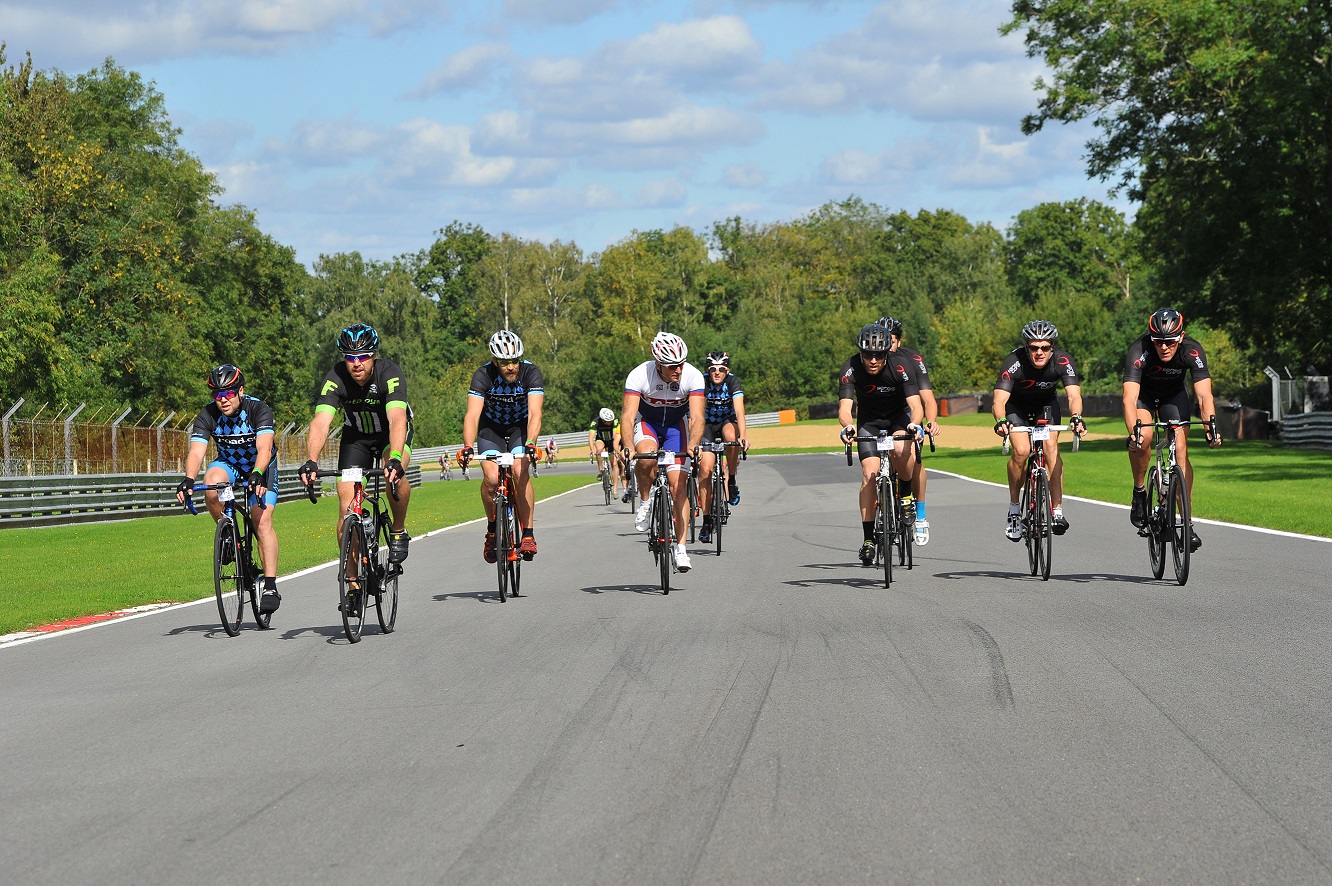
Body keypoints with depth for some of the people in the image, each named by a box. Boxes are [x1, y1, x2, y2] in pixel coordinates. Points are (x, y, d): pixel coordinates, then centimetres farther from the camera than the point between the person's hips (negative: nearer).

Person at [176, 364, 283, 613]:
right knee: (212, 486, -33)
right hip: (228, 464, 2)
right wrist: (188, 480, -49)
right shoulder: (207, 416, -20)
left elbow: (264, 448, -40)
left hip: (260, 466, -2)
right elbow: (196, 451, -31)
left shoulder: (258, 410, -27)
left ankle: (270, 587, -21)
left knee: (262, 520, -21)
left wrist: (257, 475, -58)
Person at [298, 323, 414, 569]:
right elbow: (321, 422, -36)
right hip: (356, 436, 2)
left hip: (390, 432, -2)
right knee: (347, 507, -11)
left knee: (394, 473, -34)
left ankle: (399, 532, -9)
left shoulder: (389, 373, -31)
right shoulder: (336, 378, -25)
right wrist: (311, 462, -53)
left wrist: (395, 459, -61)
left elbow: (397, 419, -44)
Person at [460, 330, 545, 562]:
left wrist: (530, 443, -54)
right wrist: (468, 447, -52)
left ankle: (528, 534, -14)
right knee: (491, 477, -21)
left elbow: (535, 413, -37)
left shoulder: (531, 373, -26)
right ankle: (492, 530, 3)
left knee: (520, 472, -25)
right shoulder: (483, 375, -26)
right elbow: (472, 414, -35)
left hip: (521, 427, 0)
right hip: (491, 427, 0)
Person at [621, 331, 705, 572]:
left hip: (676, 425, 1)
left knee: (679, 486, -10)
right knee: (646, 457, -35)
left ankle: (681, 548, -4)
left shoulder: (693, 376, -27)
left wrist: (692, 446, -52)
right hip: (647, 422, -1)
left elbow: (696, 417, -33)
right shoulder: (639, 376, -30)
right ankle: (644, 503, -8)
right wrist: (629, 449, -52)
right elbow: (628, 416, -35)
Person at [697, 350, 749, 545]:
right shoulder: (702, 383, -21)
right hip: (708, 425, 0)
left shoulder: (733, 382, -21)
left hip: (728, 422, 0)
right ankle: (706, 521, -7)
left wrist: (743, 436, -47)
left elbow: (739, 410, -33)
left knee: (731, 435, -37)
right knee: (705, 468, -15)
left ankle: (732, 481, -15)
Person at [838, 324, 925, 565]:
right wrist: (848, 426, -54)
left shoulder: (900, 367, -27)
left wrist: (914, 425, -54)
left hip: (899, 417, -1)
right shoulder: (851, 369, -24)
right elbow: (844, 407, -32)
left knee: (900, 449, -34)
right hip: (869, 421, 1)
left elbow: (916, 404, -32)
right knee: (870, 473, -16)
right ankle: (868, 539, -12)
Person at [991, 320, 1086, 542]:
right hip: (1016, 404, -1)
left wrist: (1076, 417, -60)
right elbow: (999, 399, -41)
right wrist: (1001, 421, -62)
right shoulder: (1015, 362, -34)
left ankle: (1058, 512, -19)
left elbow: (1074, 395, -39)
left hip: (1046, 403, 1)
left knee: (1050, 446, -22)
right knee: (1021, 450, -23)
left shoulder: (1062, 361, -29)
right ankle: (1014, 509, -3)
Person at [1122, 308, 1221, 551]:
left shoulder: (1192, 351, -31)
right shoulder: (1139, 351, -36)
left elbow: (1204, 394, -37)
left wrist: (1211, 426, -55)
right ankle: (1139, 492, -4)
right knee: (1143, 437, -29)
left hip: (1174, 394, 2)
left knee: (1180, 449, -13)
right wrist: (1133, 432, -61)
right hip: (1144, 394, -1)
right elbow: (1129, 398, -45)